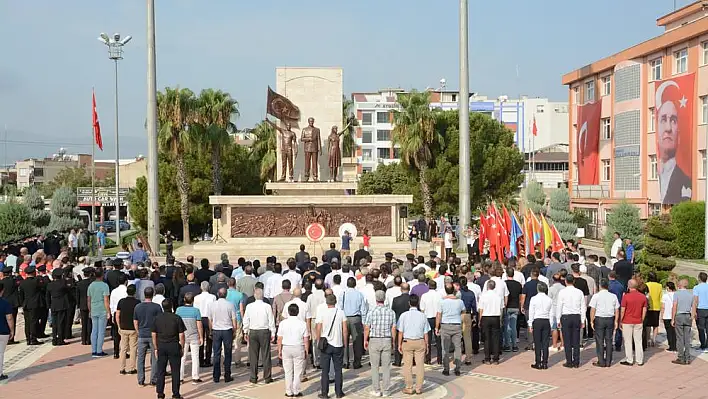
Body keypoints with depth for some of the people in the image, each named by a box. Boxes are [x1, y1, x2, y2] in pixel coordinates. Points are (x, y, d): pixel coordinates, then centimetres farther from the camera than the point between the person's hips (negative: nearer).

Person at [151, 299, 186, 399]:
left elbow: (154, 335, 5)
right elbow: (181, 335, -8)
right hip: (174, 347, -3)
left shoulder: (157, 318, 1)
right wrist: (182, 348, 2)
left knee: (160, 371, 9)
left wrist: (156, 348, 12)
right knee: (175, 371, 5)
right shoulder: (177, 318, -8)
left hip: (161, 347, 3)